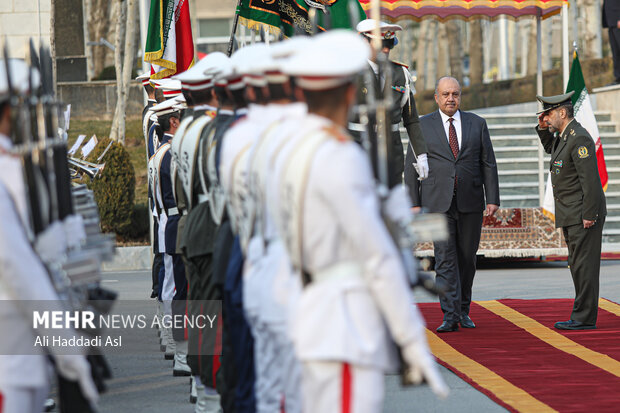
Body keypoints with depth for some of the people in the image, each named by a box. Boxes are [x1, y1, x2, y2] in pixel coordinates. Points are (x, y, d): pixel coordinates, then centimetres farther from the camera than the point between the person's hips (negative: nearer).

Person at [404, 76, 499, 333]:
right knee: (445, 258, -9)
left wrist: (492, 198, 0)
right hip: (438, 203, -2)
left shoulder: (477, 124, 9)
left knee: (467, 258, 7)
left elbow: (488, 164, 8)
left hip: (470, 203, 2)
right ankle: (450, 316, -13)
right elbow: (411, 166, 4)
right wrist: (414, 203, -3)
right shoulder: (423, 126, 5)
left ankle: (463, 310, 22)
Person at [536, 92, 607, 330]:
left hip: (584, 214, -10)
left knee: (584, 264, -9)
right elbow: (551, 148, 37)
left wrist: (589, 216, -23)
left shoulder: (579, 138, -18)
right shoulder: (564, 135, 13)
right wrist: (543, 129, 17)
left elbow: (590, 179, -22)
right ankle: (582, 316, 16)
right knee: (577, 264, 12)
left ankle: (585, 318, -8)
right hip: (571, 215, 10)